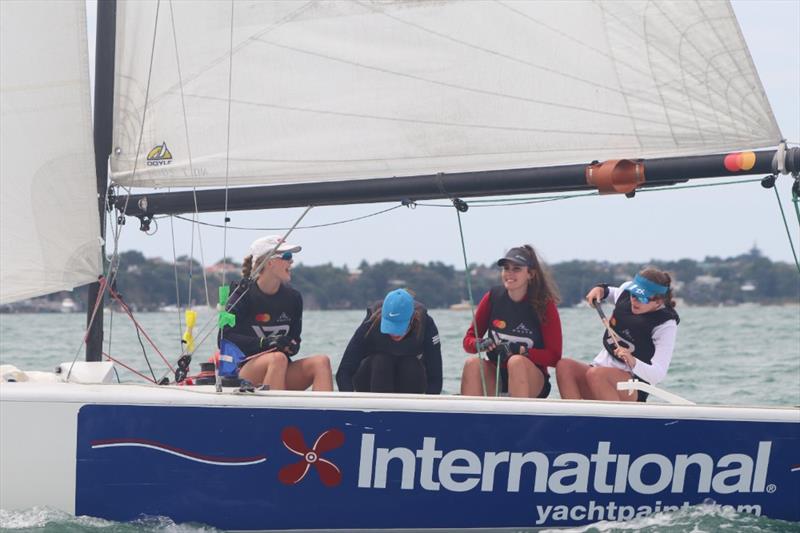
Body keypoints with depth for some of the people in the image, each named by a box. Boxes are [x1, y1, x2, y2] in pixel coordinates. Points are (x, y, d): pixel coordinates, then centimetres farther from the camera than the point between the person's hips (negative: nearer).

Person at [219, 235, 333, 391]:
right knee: (278, 358, -35)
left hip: (283, 375, 5)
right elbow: (224, 339, -12)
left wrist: (292, 345, -10)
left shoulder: (293, 298, 9)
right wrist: (263, 343, -22)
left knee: (321, 361, -21)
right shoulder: (244, 294, -5)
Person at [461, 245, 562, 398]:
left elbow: (554, 356, -9)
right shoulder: (492, 297, 1)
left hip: (532, 383, -3)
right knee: (473, 363, -27)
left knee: (517, 362, -34)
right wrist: (479, 344, -19)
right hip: (496, 381, 3)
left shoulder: (545, 305, -7)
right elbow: (468, 339, 5)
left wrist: (519, 350, -24)